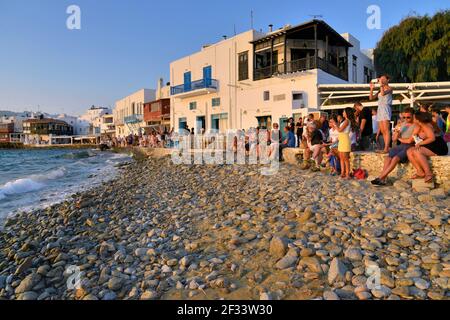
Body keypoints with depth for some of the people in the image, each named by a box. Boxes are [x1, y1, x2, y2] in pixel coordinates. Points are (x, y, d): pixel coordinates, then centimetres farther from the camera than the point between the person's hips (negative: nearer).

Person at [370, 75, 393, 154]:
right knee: (382, 131, 3)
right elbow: (371, 97, 16)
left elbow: (383, 93, -19)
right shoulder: (380, 90, 21)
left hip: (386, 109, -7)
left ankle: (386, 149, -18)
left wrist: (381, 84, -10)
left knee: (386, 130, -14)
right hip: (380, 109, 7)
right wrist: (372, 89, 6)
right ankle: (386, 148, 6)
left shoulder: (389, 88, 2)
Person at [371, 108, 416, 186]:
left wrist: (400, 139, 6)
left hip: (410, 147, -6)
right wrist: (396, 133, -5)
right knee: (388, 157, -22)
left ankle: (381, 178, -30)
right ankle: (382, 179, -30)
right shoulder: (402, 124, 18)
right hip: (401, 146, 6)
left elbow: (410, 141, -11)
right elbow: (394, 139, 15)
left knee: (396, 158, -29)